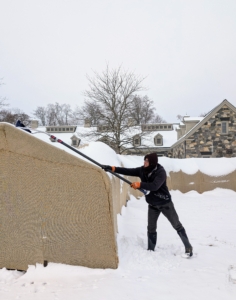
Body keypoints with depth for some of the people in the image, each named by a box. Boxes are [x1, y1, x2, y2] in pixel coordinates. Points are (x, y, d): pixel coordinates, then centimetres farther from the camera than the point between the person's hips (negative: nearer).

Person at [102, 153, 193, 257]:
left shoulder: (160, 172, -25)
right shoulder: (142, 170, -7)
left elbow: (154, 186, -37)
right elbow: (128, 171, -9)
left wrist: (139, 184, -34)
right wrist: (113, 168, -18)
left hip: (165, 203, -5)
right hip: (152, 205, 5)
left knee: (177, 226, 5)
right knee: (151, 228, 10)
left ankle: (188, 248, 16)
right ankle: (151, 250, 24)